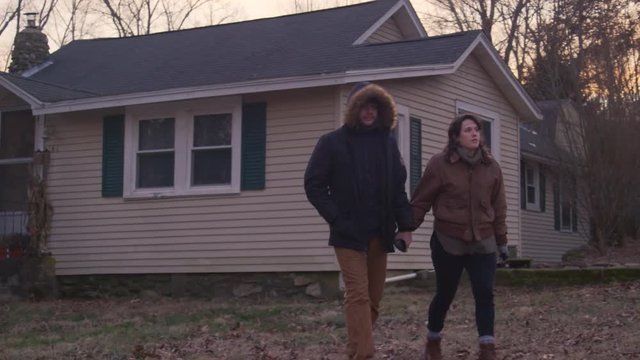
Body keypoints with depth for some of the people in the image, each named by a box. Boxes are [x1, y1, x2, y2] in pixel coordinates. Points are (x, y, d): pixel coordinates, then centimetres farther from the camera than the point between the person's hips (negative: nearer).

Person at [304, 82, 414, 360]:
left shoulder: (387, 142, 11)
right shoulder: (332, 142, -1)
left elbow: (398, 187, 13)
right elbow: (314, 185, -1)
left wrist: (405, 224, 4)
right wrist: (337, 219, -10)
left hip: (379, 233, 5)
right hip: (349, 233, -4)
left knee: (373, 297, 7)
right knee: (358, 295, -12)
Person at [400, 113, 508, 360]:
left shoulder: (491, 167, 6)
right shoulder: (440, 164, -7)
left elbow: (498, 207, 11)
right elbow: (420, 201, -3)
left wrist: (501, 240, 13)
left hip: (482, 242, 3)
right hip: (448, 242, -3)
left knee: (484, 294, -6)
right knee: (445, 294, 8)